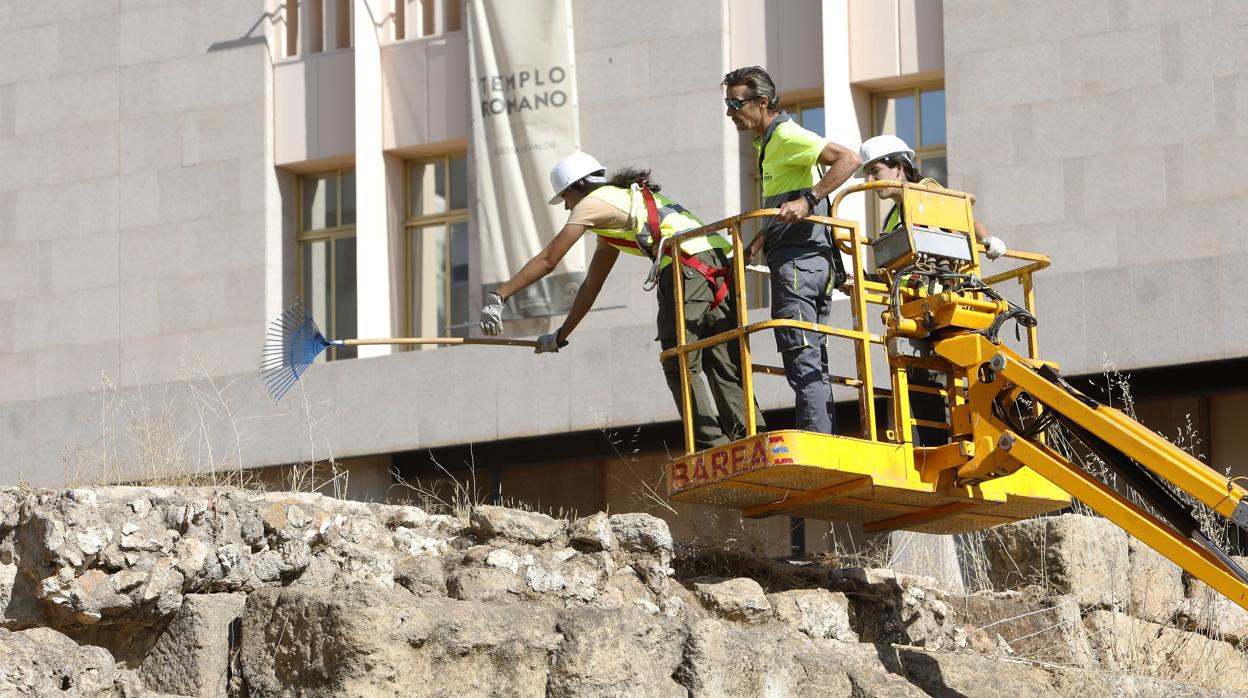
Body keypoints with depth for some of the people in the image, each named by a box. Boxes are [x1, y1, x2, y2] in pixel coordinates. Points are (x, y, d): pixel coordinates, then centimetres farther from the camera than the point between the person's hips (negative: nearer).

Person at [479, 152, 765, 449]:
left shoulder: (593, 202, 8)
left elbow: (547, 260, 7)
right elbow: (591, 286, 38)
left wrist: (497, 297, 11)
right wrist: (560, 336, 40)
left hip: (688, 267, -9)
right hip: (719, 268, 9)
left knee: (680, 369, -8)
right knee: (726, 370, 7)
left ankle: (713, 447, -16)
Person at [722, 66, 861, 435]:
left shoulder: (787, 136, -9)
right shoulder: (768, 143, 22)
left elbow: (848, 159, -22)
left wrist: (808, 200, -28)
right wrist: (758, 243, 20)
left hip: (798, 260, -11)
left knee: (802, 360, -13)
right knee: (813, 362, 10)